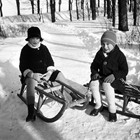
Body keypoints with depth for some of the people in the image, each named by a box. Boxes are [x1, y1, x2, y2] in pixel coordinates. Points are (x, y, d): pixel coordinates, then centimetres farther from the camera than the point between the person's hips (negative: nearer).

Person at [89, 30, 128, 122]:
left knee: (106, 85, -36)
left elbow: (124, 71, -10)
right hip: (102, 76, 5)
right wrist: (95, 73, -4)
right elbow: (94, 65, 17)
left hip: (116, 78, -5)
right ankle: (99, 105, -2)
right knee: (93, 84, -25)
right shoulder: (99, 53, 5)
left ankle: (112, 110, -19)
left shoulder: (119, 55, -10)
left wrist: (114, 75, -26)